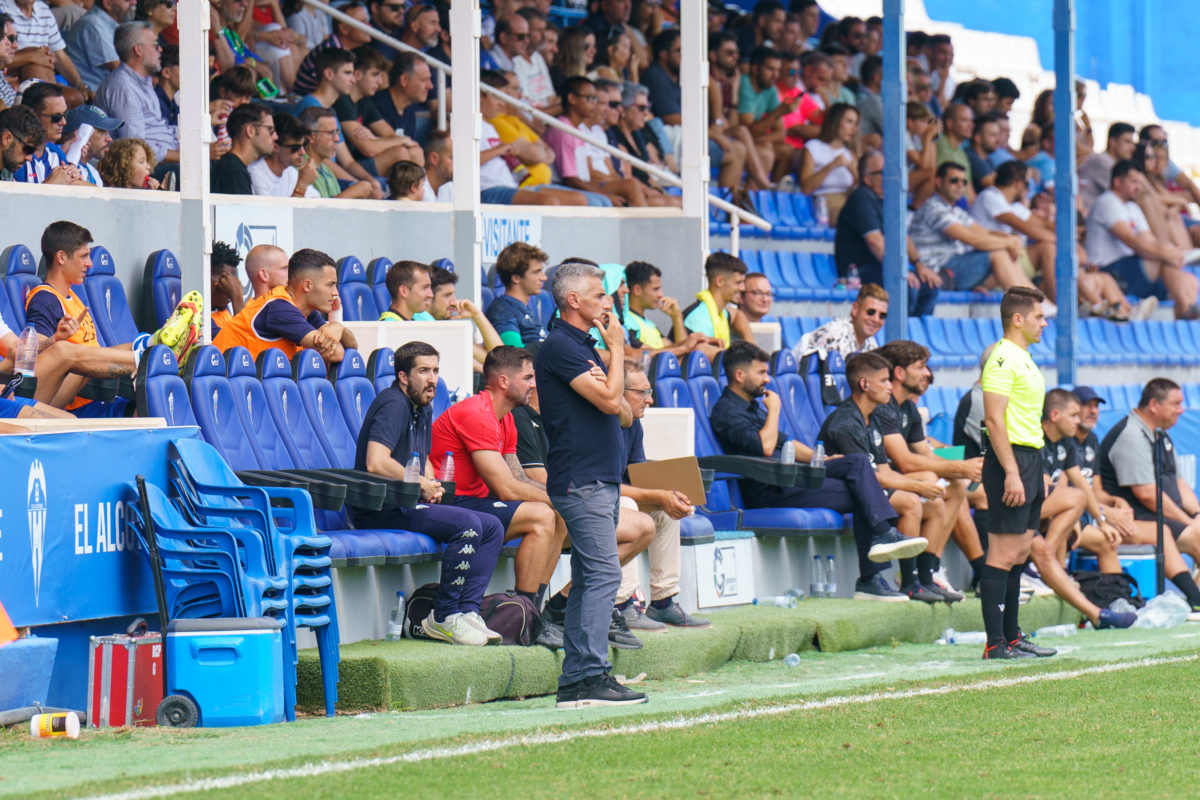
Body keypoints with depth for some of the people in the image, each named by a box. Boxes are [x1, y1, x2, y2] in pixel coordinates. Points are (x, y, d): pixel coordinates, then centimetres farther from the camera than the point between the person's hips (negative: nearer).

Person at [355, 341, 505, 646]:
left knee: (492, 527, 3)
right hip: (381, 511, -10)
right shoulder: (394, 405, -14)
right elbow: (376, 463, -27)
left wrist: (431, 485, 7)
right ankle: (443, 617, -18)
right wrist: (421, 484, -14)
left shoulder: (423, 409, 17)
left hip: (408, 504, 10)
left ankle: (467, 610, -6)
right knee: (467, 524, -26)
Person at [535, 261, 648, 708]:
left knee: (588, 579, 8)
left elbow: (618, 408, 21)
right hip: (581, 481, -10)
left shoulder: (582, 345, 19)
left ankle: (574, 681, 9)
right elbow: (610, 400, -18)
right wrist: (616, 347, -6)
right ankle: (592, 675, -18)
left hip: (600, 478, 10)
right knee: (604, 573, -15)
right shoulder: (559, 346, -11)